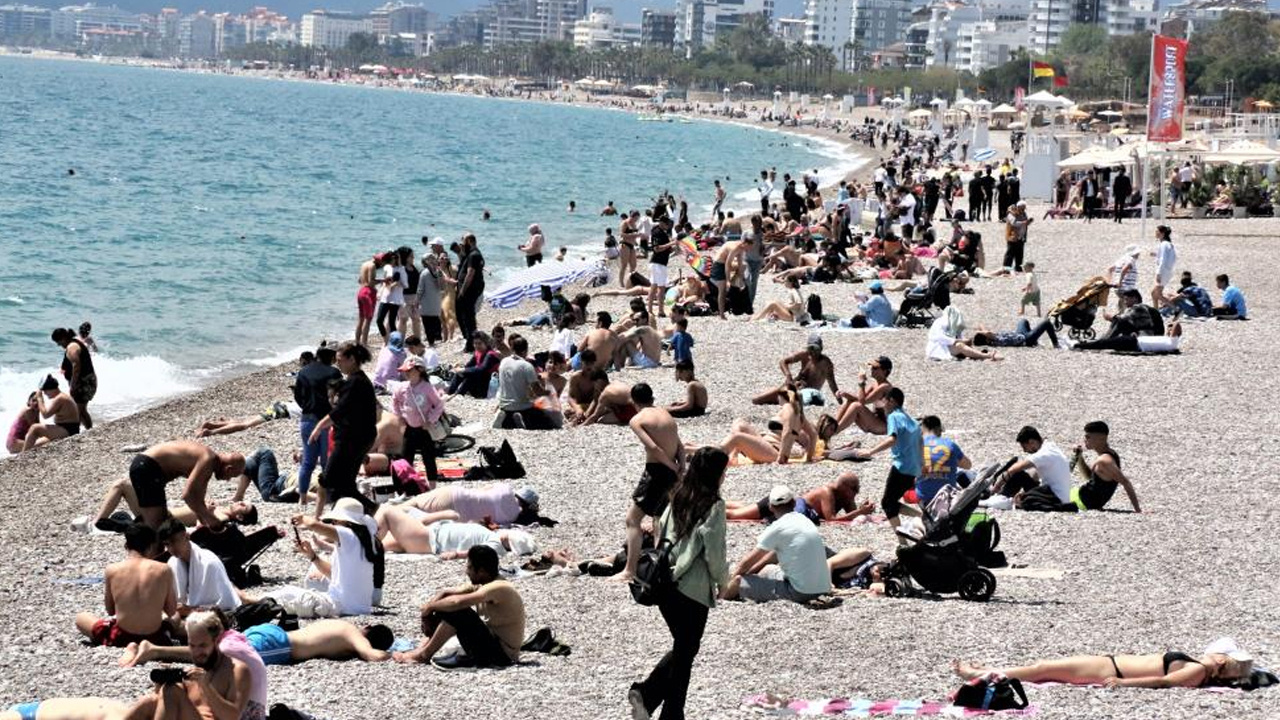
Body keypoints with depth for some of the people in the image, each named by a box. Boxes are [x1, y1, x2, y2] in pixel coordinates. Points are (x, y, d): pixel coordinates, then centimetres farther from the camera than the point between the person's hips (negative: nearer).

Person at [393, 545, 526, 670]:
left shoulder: (498, 588, -24)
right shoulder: (479, 584, 5)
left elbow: (457, 602, -35)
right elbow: (445, 593, 11)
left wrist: (430, 606, -18)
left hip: (503, 655, -10)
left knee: (456, 612, -21)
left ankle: (424, 654, -8)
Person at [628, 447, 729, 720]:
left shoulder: (678, 499, 9)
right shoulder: (713, 506, -12)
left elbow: (661, 532, 15)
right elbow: (714, 551, -13)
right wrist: (722, 580, 4)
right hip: (693, 590, -7)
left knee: (682, 648, 19)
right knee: (685, 652, 6)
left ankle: (645, 692, 2)